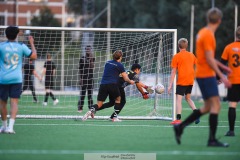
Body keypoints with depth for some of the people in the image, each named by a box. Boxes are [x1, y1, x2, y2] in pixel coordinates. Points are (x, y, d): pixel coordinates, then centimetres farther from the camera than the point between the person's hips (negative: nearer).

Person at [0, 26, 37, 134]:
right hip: (16, 79, 1)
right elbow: (34, 56, 9)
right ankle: (10, 126, -19)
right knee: (14, 102, -4)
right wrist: (32, 43, 22)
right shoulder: (21, 47, 1)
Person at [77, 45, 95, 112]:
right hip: (84, 78, -2)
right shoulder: (82, 59, 3)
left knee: (90, 94, 5)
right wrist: (80, 78, -3)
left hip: (90, 78, 2)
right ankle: (80, 108, -1)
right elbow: (80, 69, 3)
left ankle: (91, 107, 8)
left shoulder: (92, 58, 6)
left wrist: (91, 59, -17)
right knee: (82, 94, -3)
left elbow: (92, 66, -9)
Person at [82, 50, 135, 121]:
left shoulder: (107, 63, 17)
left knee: (99, 104, 4)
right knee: (118, 99, 23)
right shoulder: (120, 65, 2)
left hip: (103, 84, 4)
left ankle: (92, 110, -27)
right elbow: (125, 78, 5)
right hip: (112, 85, -4)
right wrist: (130, 81, 24)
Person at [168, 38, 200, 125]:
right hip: (190, 81, 6)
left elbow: (173, 72, -6)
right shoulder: (191, 55, 9)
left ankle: (178, 119, -16)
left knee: (178, 99, -6)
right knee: (188, 98, 20)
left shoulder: (176, 56, -4)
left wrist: (170, 85, -4)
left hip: (181, 81, -6)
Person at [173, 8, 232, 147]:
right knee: (216, 105, -9)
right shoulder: (208, 35, -16)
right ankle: (212, 140, -10)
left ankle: (180, 127, 14)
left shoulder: (203, 32, 13)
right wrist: (222, 76, -19)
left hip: (202, 74, 10)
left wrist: (222, 67, 27)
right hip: (207, 74, -10)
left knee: (208, 107, 13)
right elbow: (210, 60, -20)